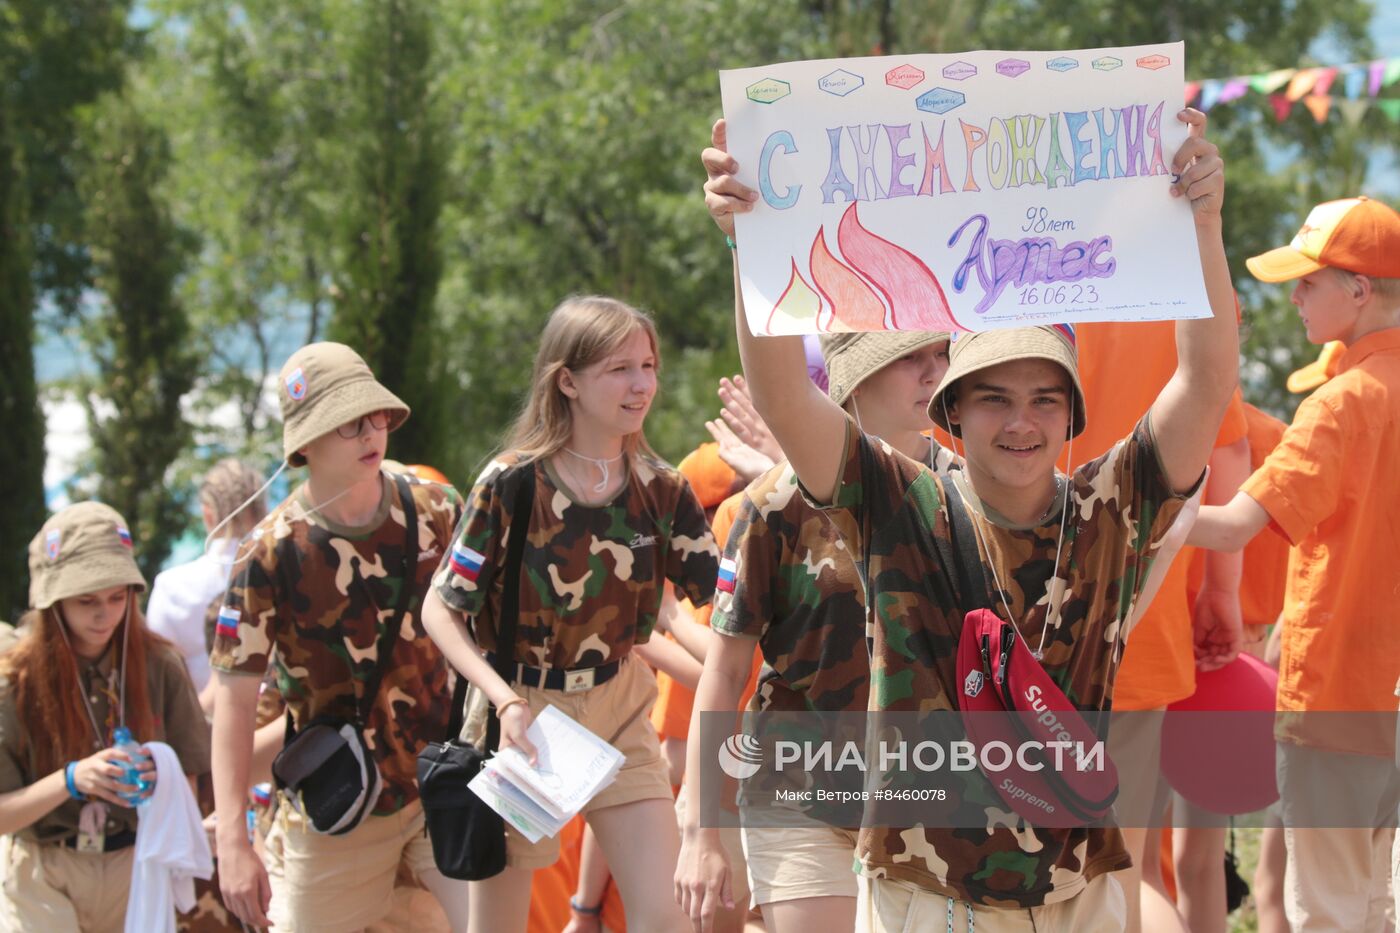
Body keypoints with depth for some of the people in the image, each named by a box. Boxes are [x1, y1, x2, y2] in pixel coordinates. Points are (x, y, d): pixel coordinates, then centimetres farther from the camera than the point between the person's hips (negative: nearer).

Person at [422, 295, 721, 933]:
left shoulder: (661, 489, -4)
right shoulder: (513, 483, -16)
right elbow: (441, 611, -12)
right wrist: (506, 701, -24)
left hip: (617, 710, 3)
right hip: (522, 720, -3)